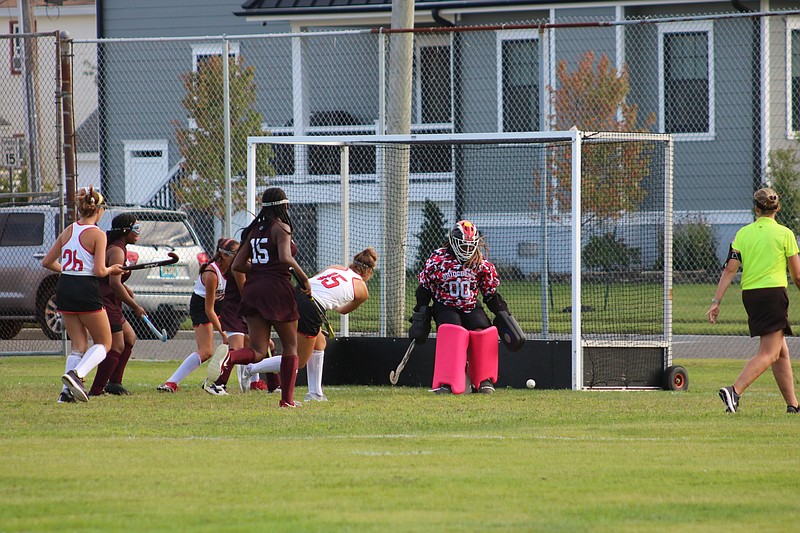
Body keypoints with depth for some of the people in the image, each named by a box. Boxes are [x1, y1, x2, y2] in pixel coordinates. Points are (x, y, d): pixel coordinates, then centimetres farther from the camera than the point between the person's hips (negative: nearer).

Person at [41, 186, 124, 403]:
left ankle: (67, 391, 0)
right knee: (103, 343, 7)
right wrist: (111, 270, 5)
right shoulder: (97, 235, -10)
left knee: (79, 345, 14)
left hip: (64, 288, 6)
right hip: (86, 291, -6)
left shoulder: (68, 231, 8)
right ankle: (76, 374, -18)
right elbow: (99, 270, -16)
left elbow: (47, 262, 9)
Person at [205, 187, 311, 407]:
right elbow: (285, 258, -22)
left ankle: (228, 358, -30)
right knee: (290, 345, 11)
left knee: (258, 351, 1)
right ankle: (287, 398, 11)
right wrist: (303, 278, -10)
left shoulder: (254, 230, 14)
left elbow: (238, 265, 13)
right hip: (277, 289, -6)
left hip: (253, 289, 6)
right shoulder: (281, 227, -6)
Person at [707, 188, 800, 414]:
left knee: (781, 352, 14)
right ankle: (734, 391, -26)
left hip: (749, 294, 6)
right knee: (769, 353, -8)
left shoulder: (742, 234, 5)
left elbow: (729, 270, 0)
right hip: (773, 293, -6)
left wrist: (716, 301, 0)